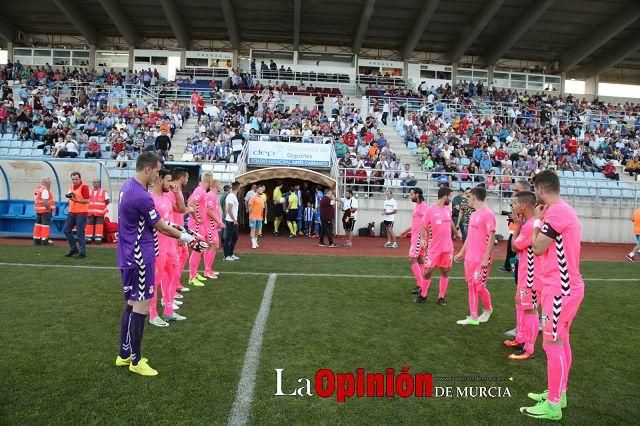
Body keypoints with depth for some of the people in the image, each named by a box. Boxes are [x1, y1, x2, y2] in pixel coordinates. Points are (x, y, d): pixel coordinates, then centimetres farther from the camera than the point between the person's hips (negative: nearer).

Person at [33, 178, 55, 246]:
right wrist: (49, 208, -20)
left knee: (38, 223, 16)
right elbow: (44, 201, -26)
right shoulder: (44, 189, -17)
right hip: (45, 210, -10)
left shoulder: (37, 188, 13)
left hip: (38, 209, 10)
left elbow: (36, 199, 18)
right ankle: (44, 241, -4)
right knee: (46, 224, -4)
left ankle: (36, 240, 22)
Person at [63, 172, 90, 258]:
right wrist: (69, 197, 12)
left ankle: (82, 252, 2)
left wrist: (76, 199, -23)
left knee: (80, 233, -6)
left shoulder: (84, 187, -9)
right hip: (71, 212, 8)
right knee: (67, 230, 10)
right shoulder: (71, 187, 16)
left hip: (81, 213, -8)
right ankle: (74, 249, 23)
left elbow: (87, 200, -17)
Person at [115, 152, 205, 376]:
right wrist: (186, 237, 1)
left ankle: (124, 354, 28)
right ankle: (135, 361, 11)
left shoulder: (128, 186, 8)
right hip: (140, 258, -10)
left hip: (129, 256, 10)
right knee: (141, 307, 0)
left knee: (132, 304, 17)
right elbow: (161, 227, -12)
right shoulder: (141, 197, -23)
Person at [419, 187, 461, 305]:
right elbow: (424, 228, -5)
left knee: (445, 272, 8)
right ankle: (423, 295, 20)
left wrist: (456, 233, 37)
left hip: (448, 248, 5)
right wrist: (425, 240, -19)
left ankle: (441, 297, 18)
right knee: (428, 272, 0)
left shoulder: (448, 209, 7)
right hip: (434, 248, -5)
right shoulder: (430, 210, -10)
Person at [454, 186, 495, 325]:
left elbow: (492, 238, -16)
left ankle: (488, 309, 28)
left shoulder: (487, 214, -13)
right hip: (469, 258, 8)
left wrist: (486, 258, -19)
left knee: (479, 287, 0)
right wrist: (461, 252, 19)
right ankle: (473, 317, 17)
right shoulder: (473, 214, 14)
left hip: (482, 260, -8)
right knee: (471, 287, 9)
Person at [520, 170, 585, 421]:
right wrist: (542, 220, 12)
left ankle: (553, 405, 5)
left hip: (560, 288, -11)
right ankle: (559, 392, 30)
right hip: (564, 286, 11)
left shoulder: (556, 211, -19)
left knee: (552, 343, -4)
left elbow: (538, 248, -15)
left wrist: (537, 221, -5)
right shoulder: (564, 210, 14)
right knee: (561, 341, 17)